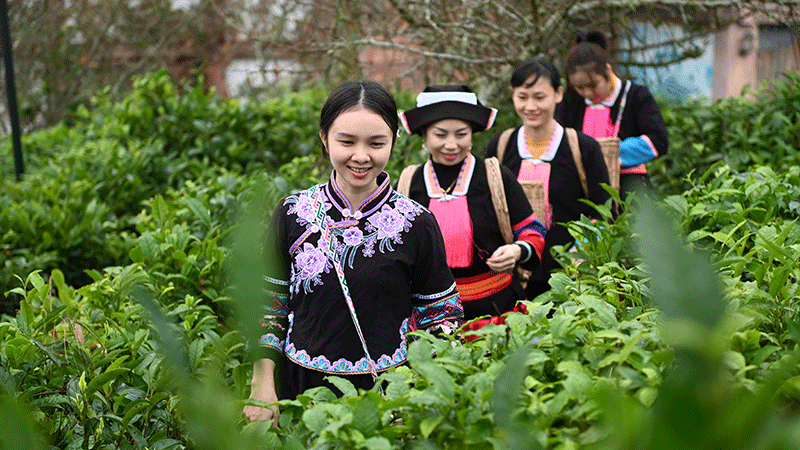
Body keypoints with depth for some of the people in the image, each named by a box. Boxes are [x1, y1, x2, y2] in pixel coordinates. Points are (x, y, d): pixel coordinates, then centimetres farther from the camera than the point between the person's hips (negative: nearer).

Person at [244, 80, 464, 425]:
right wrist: (262, 386, 2)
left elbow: (441, 316, 2)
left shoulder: (416, 224, -6)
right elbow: (269, 304, 6)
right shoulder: (293, 214, -1)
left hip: (388, 393, -1)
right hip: (301, 390, 1)